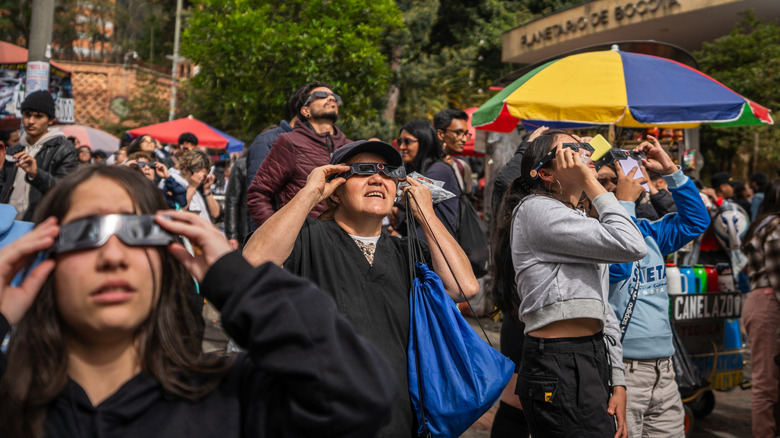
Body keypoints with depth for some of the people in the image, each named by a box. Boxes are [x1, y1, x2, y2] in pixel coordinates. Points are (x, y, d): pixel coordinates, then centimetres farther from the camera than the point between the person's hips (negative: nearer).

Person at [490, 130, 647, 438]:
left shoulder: (579, 221, 21)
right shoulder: (536, 209, -9)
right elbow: (632, 246, -16)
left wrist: (617, 381, 13)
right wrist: (591, 183, -8)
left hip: (591, 362, 9)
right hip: (559, 368, -9)